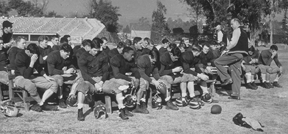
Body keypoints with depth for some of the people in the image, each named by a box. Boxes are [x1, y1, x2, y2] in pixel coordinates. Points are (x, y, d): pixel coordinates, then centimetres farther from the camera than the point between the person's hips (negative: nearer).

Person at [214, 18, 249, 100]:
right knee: (236, 75, 8)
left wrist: (227, 49, -7)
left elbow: (234, 42, -16)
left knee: (217, 62, -7)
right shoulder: (243, 32, 25)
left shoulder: (237, 30, -5)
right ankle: (236, 94, 8)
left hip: (235, 53, -10)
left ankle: (226, 78, -9)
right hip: (240, 55, 10)